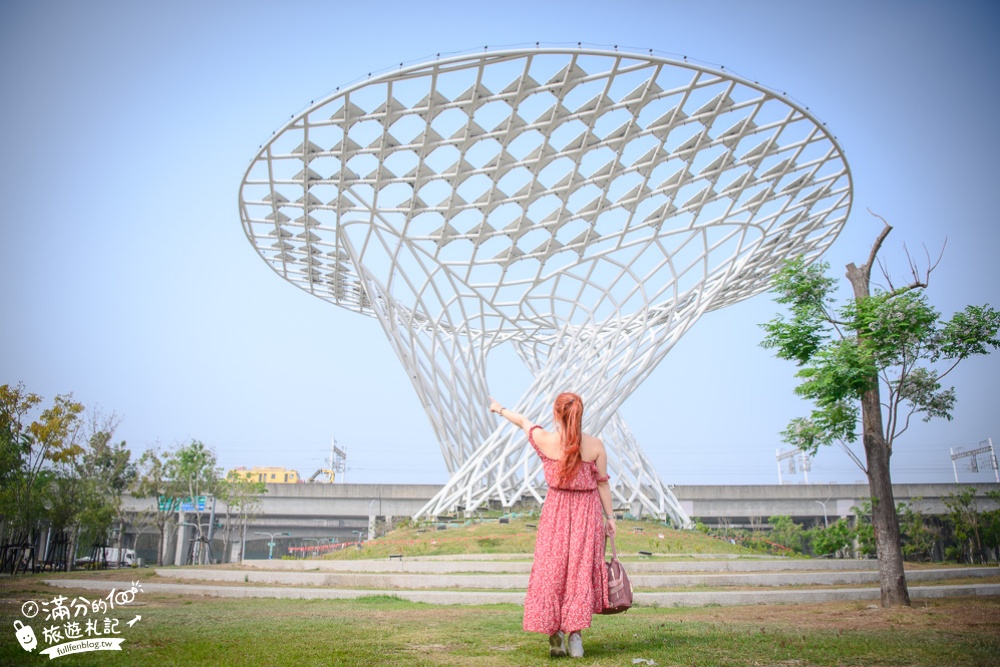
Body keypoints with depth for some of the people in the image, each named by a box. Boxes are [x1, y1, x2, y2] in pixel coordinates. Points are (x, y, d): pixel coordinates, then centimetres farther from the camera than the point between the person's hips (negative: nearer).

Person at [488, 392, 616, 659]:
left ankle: (556, 638, 11)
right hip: (586, 514, 1)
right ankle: (574, 636, 6)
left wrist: (500, 409, 29)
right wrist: (610, 517, 7)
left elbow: (523, 421, 11)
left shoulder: (544, 440, -8)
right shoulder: (595, 445, -6)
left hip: (556, 513, 0)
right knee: (580, 570, 6)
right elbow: (602, 483, -2)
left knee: (551, 571, 7)